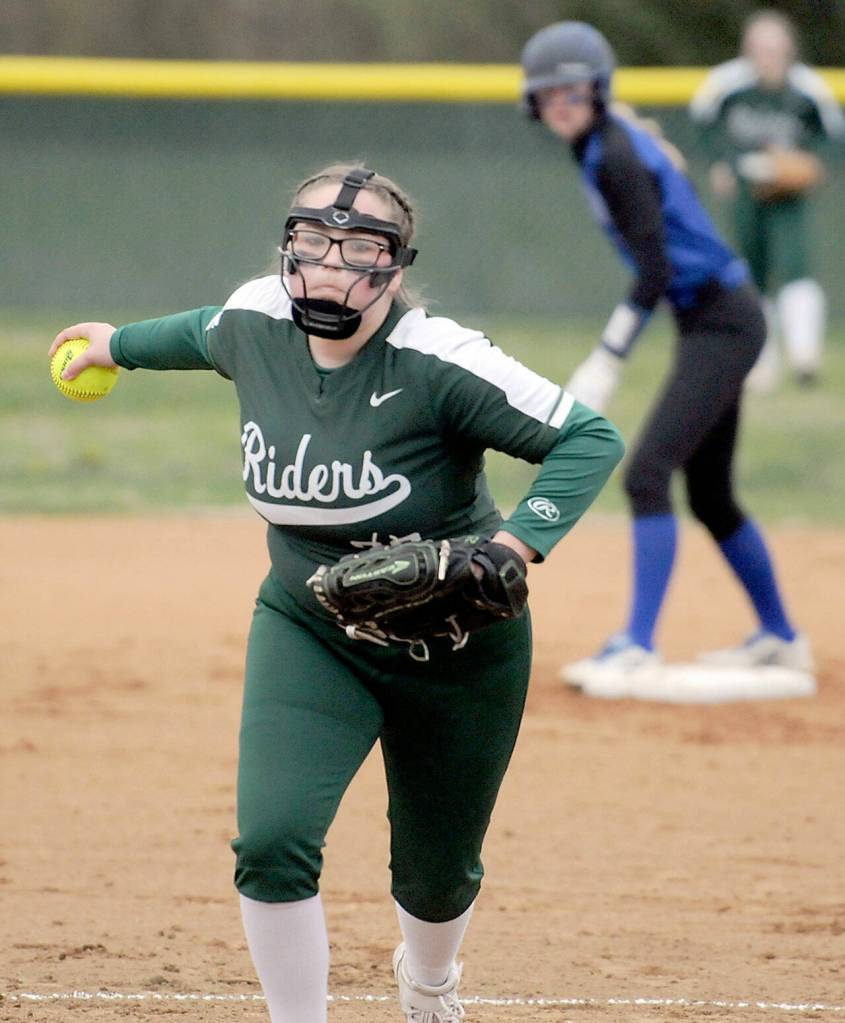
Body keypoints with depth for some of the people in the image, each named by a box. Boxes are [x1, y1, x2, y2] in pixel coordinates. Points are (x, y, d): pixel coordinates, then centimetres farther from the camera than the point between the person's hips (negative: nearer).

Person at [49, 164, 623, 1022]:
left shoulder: (437, 364, -28)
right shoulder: (253, 323, -11)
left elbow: (589, 438, -26)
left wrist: (514, 545, -39)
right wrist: (121, 345, 32)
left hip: (454, 652, -3)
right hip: (307, 633, 3)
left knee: (437, 876, 14)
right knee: (270, 841, -18)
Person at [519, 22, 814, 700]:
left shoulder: (617, 156, -18)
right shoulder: (602, 143, 10)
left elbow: (655, 273, -23)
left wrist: (606, 364, -22)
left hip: (722, 323, -10)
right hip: (714, 321, 10)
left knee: (648, 473, -18)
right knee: (710, 497, 17)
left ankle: (637, 653, -23)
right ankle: (781, 640, 31)